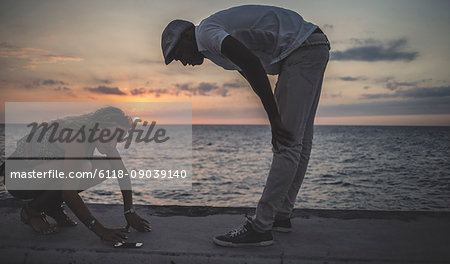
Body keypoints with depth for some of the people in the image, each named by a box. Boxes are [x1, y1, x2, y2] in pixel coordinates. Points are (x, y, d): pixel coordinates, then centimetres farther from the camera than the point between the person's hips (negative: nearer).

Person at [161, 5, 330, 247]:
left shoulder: (206, 31, -10)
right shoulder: (217, 44, 21)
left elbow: (252, 63, -25)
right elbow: (254, 74, 21)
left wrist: (275, 120, -23)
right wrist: (276, 120, 11)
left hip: (303, 50, -11)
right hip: (314, 48, 11)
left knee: (288, 143, -12)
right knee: (299, 141, 11)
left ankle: (260, 228, -10)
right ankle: (281, 215, 22)